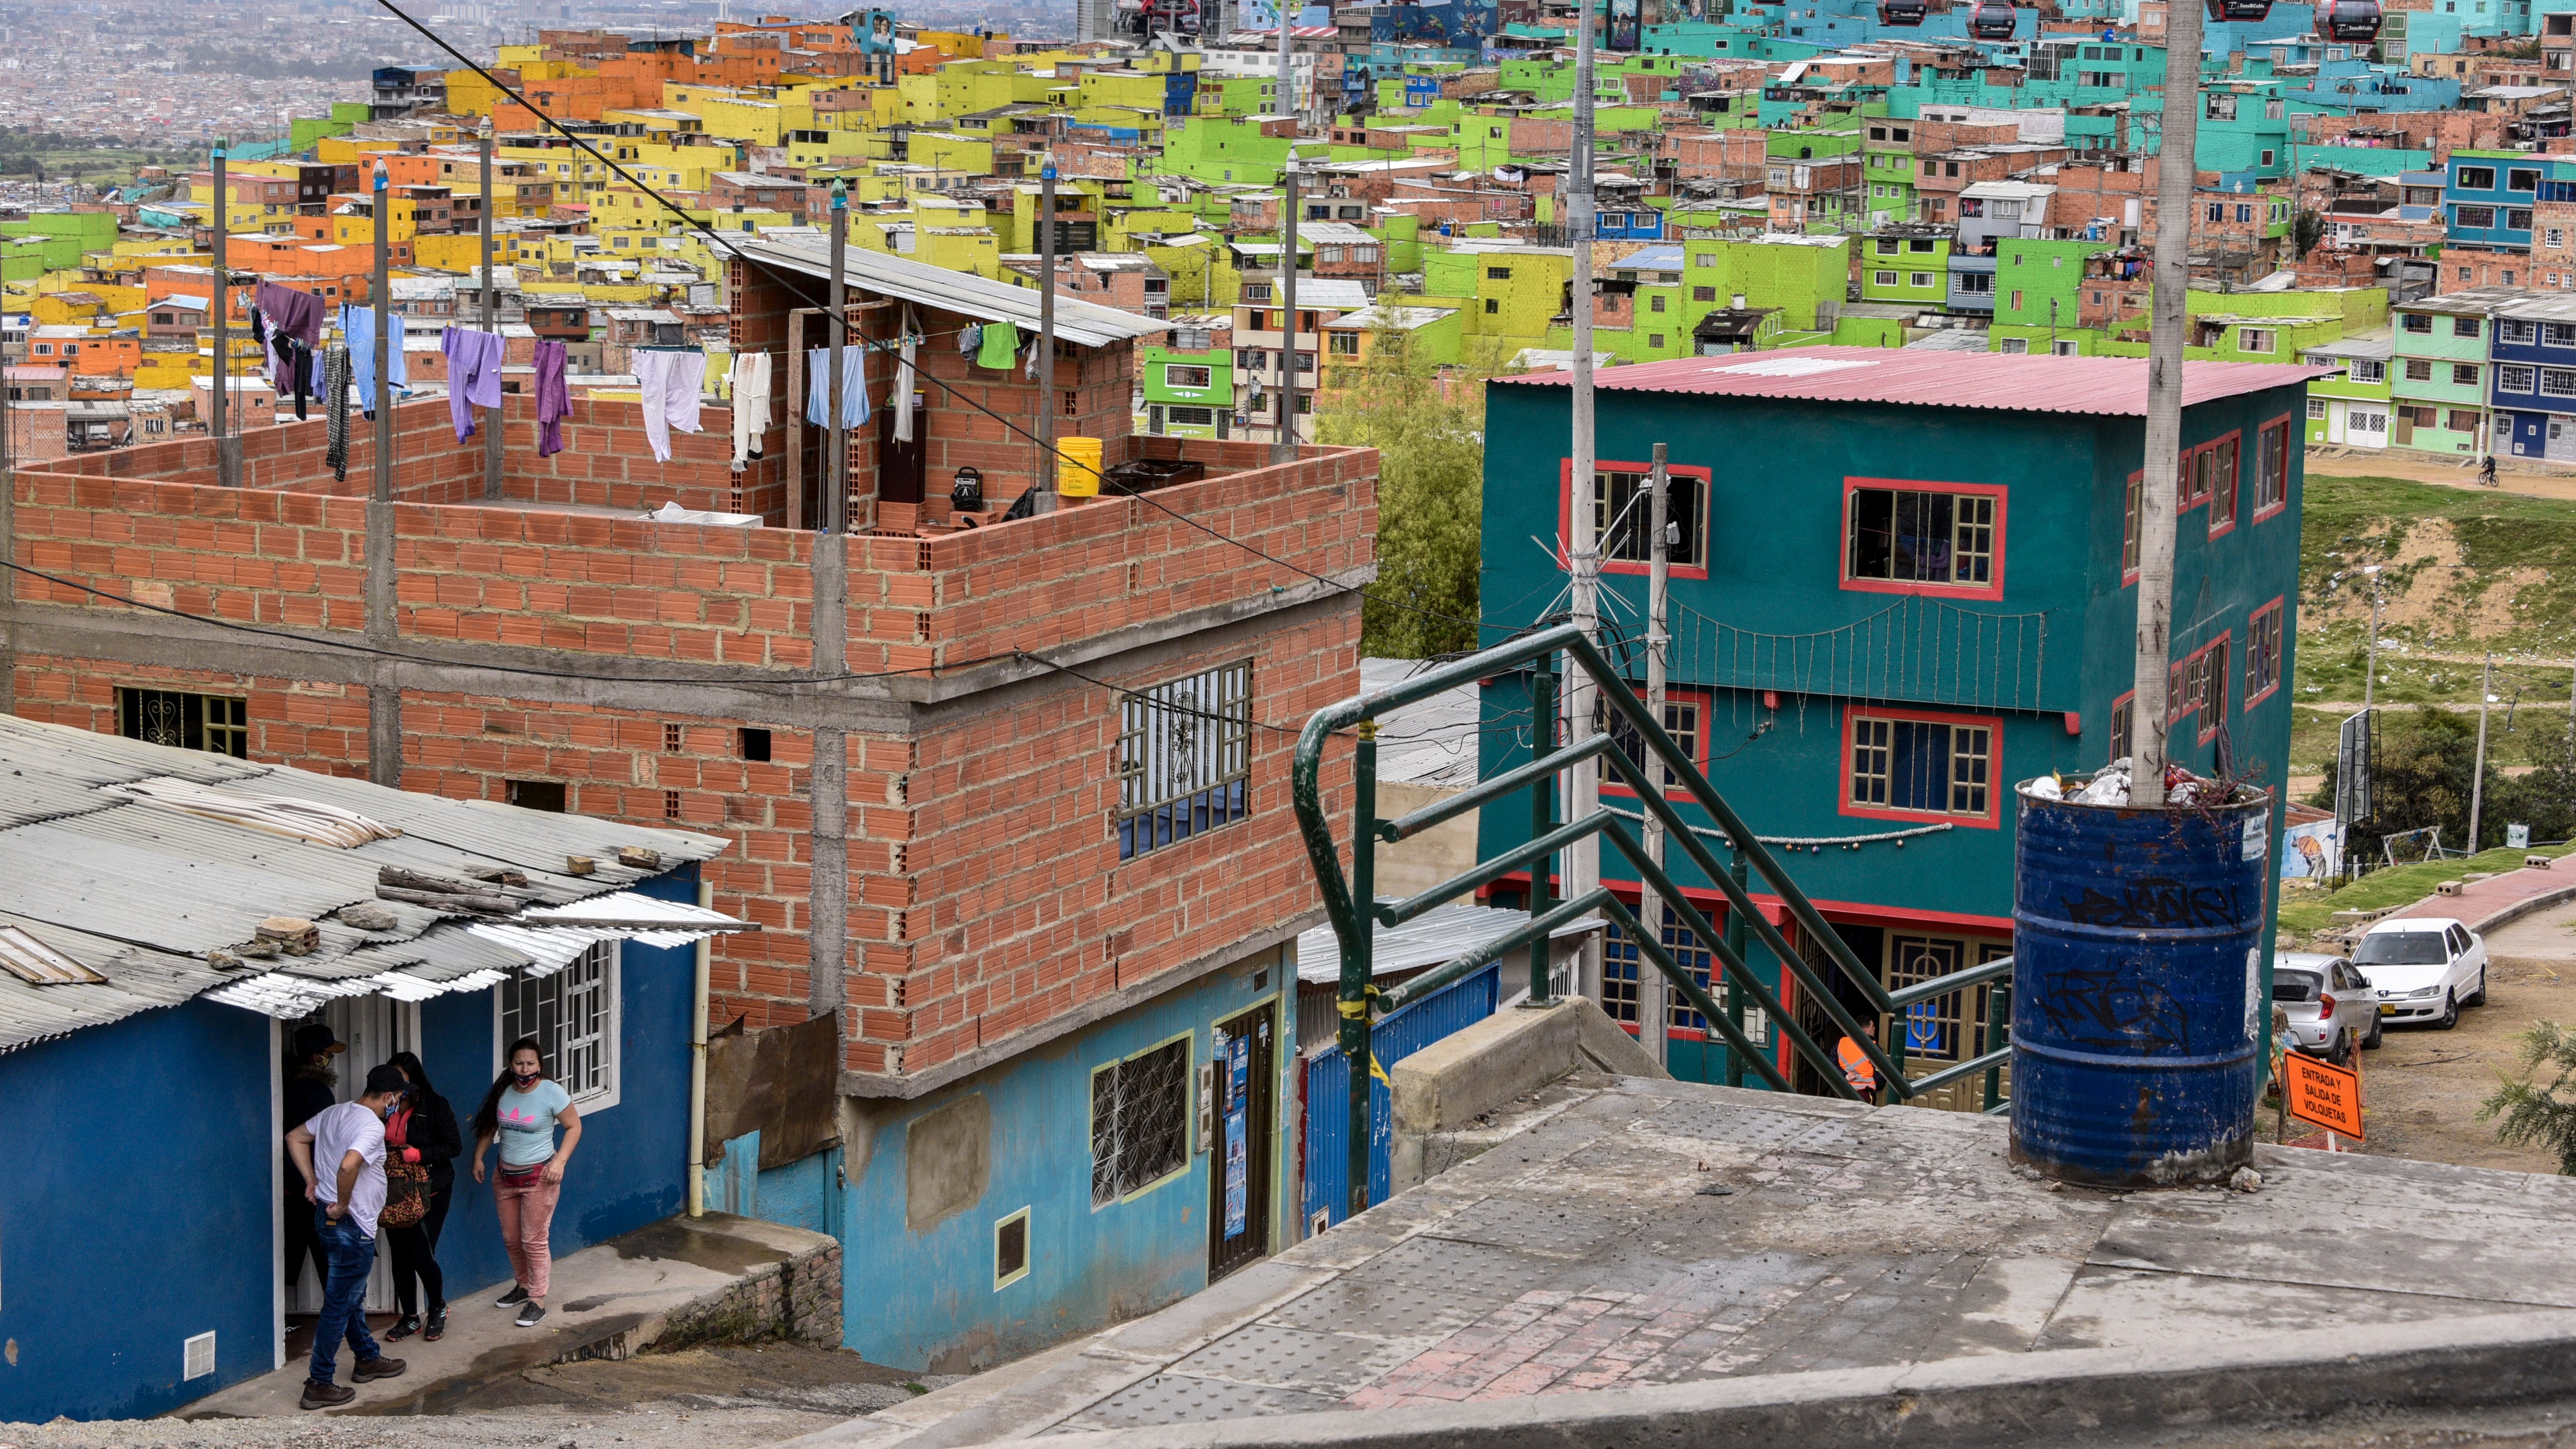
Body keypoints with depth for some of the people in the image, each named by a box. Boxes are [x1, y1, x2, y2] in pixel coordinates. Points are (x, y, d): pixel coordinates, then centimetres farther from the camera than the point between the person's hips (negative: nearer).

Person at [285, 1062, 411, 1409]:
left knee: (352, 1295, 24)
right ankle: (319, 1385, -1)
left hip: (327, 1217, 10)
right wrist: (343, 1204, -21)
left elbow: (295, 1139, 18)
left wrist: (312, 1181, 13)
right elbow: (349, 1165, -36)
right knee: (340, 1305, -3)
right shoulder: (372, 1125, -20)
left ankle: (368, 1358, 39)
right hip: (352, 1225, -10)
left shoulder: (334, 1113, 8)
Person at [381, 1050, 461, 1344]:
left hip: (430, 1191, -5)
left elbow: (454, 1147, -10)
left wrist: (417, 1154, -21)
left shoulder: (435, 1106, -9)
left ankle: (438, 1309, 17)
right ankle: (410, 1318, 21)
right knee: (400, 1255, 7)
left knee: (421, 1255, -8)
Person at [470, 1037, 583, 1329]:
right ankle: (523, 1286, 36)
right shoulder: (503, 1091, 0)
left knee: (534, 1241, -4)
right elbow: (489, 1126, 15)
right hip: (506, 1176, 6)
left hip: (539, 1177, -6)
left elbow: (574, 1127, -8)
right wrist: (478, 1157, 9)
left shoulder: (552, 1093, -14)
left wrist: (560, 1162, -17)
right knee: (511, 1239, 16)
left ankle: (537, 1302, 3)